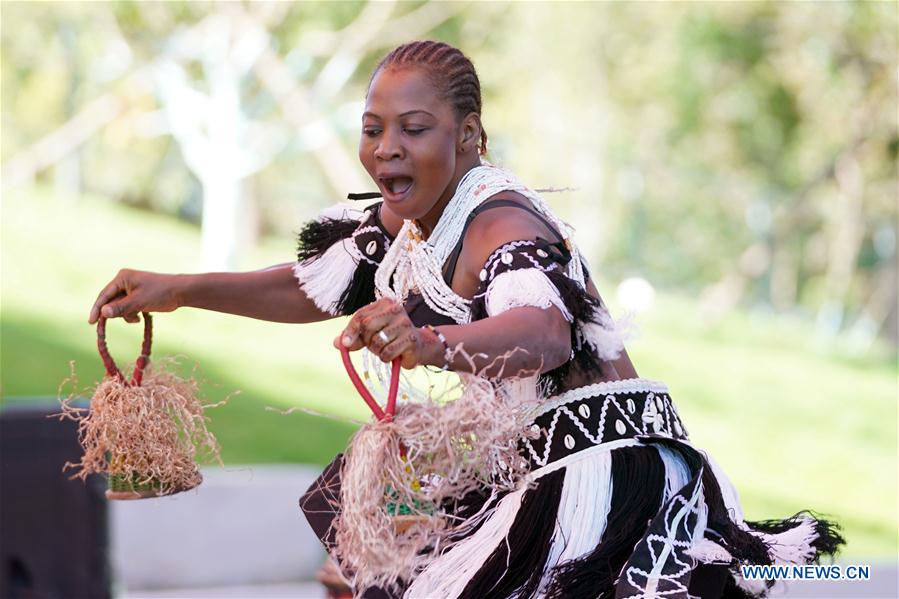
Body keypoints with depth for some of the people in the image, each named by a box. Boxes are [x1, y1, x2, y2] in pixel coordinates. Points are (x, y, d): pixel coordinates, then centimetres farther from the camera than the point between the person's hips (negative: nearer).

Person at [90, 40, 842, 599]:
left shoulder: (498, 223, -22)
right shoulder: (405, 220, 6)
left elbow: (545, 332, -42)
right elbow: (309, 287, 18)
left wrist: (430, 343, -61)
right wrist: (179, 289, 9)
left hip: (605, 460, -10)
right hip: (521, 457, 10)